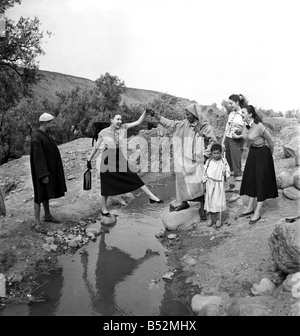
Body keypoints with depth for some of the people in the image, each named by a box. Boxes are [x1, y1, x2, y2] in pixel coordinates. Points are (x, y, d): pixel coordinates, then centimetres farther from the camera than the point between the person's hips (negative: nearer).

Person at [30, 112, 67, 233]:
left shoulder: (46, 134, 8)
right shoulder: (36, 137, -21)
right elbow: (38, 157, -24)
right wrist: (44, 175, -25)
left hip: (50, 168, 9)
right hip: (42, 170, -9)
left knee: (47, 192, 18)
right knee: (41, 194, -3)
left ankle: (47, 215, 31)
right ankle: (37, 222, 6)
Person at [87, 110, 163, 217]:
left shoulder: (123, 127, 0)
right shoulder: (103, 132, -6)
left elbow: (139, 122, -3)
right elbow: (95, 147, 4)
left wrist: (145, 111, -14)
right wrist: (89, 159, 6)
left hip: (120, 158, 3)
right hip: (108, 159, -3)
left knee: (134, 177, 1)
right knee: (107, 185, 5)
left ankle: (152, 197, 7)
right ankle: (103, 209, 21)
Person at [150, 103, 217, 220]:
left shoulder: (206, 127, -7)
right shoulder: (184, 125, 6)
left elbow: (213, 141, -3)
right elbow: (171, 124, 13)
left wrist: (206, 154, -9)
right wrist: (159, 117, 7)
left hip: (198, 162, -5)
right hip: (185, 161, 5)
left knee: (200, 184, -5)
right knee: (183, 180, 10)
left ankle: (202, 208, 7)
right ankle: (184, 202, 29)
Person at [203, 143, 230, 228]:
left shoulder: (224, 161, -1)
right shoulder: (208, 161, -2)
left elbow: (228, 170, 10)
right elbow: (205, 173, 3)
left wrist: (226, 174, -12)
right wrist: (204, 184, 2)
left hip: (219, 184, -1)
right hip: (210, 183, 1)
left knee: (218, 200, 0)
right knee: (209, 200, 7)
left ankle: (218, 219, 11)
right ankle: (210, 217, 20)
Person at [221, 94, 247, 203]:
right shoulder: (231, 114, 11)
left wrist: (239, 136, -22)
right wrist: (223, 142, 12)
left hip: (236, 142, -7)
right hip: (228, 140, 7)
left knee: (236, 167, -4)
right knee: (229, 164, 15)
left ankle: (237, 192, 1)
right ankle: (231, 186, 29)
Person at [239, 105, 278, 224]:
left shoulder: (259, 127, -25)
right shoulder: (246, 126, -3)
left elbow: (270, 142, -13)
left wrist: (270, 156, 1)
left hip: (262, 154, -8)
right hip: (252, 153, 8)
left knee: (261, 182, 1)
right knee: (251, 179, 14)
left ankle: (257, 213, 10)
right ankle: (250, 207, 28)